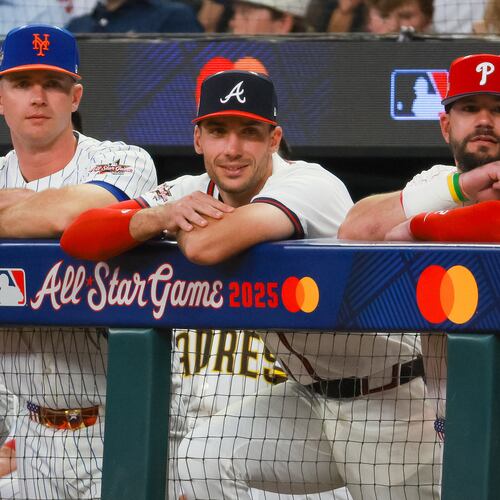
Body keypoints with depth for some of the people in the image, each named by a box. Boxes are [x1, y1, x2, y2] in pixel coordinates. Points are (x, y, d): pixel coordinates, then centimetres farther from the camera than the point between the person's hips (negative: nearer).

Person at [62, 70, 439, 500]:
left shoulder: (312, 186, -24)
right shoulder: (197, 193, -2)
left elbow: (203, 247, -41)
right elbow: (76, 237, -10)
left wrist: (184, 224, -16)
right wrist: (160, 216, -28)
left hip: (387, 402, -7)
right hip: (308, 397, 7)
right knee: (201, 460, -8)